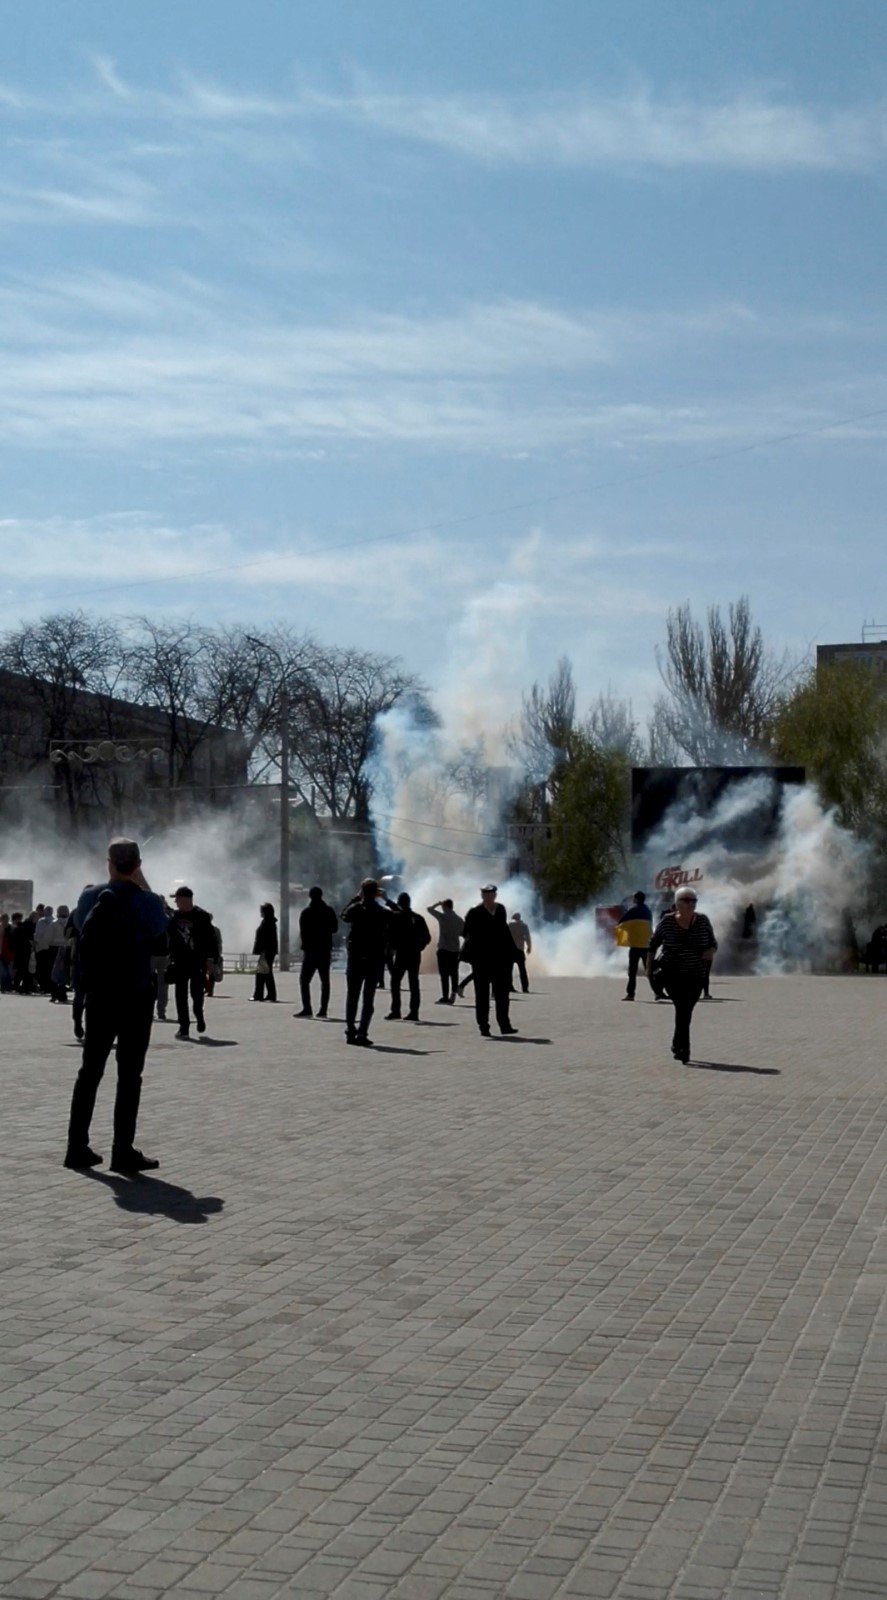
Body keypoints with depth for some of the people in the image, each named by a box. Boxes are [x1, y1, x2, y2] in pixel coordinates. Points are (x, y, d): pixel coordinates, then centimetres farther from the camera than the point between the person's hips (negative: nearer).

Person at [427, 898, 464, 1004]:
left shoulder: (443, 917, -7)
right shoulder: (459, 919, 7)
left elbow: (429, 909, 3)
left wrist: (438, 903, 17)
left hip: (443, 949, -5)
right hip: (455, 949, 5)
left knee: (444, 974, -4)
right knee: (454, 974, 8)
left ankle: (445, 997, -8)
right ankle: (453, 996, 5)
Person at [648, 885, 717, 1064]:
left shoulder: (702, 921, -2)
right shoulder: (667, 921, -8)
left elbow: (713, 943, 7)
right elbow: (653, 943, 4)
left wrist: (710, 951, -16)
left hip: (695, 976, 3)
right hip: (672, 974, -3)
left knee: (686, 1011, 11)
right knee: (682, 1009, -18)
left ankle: (677, 1045, 32)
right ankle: (683, 1049, -18)